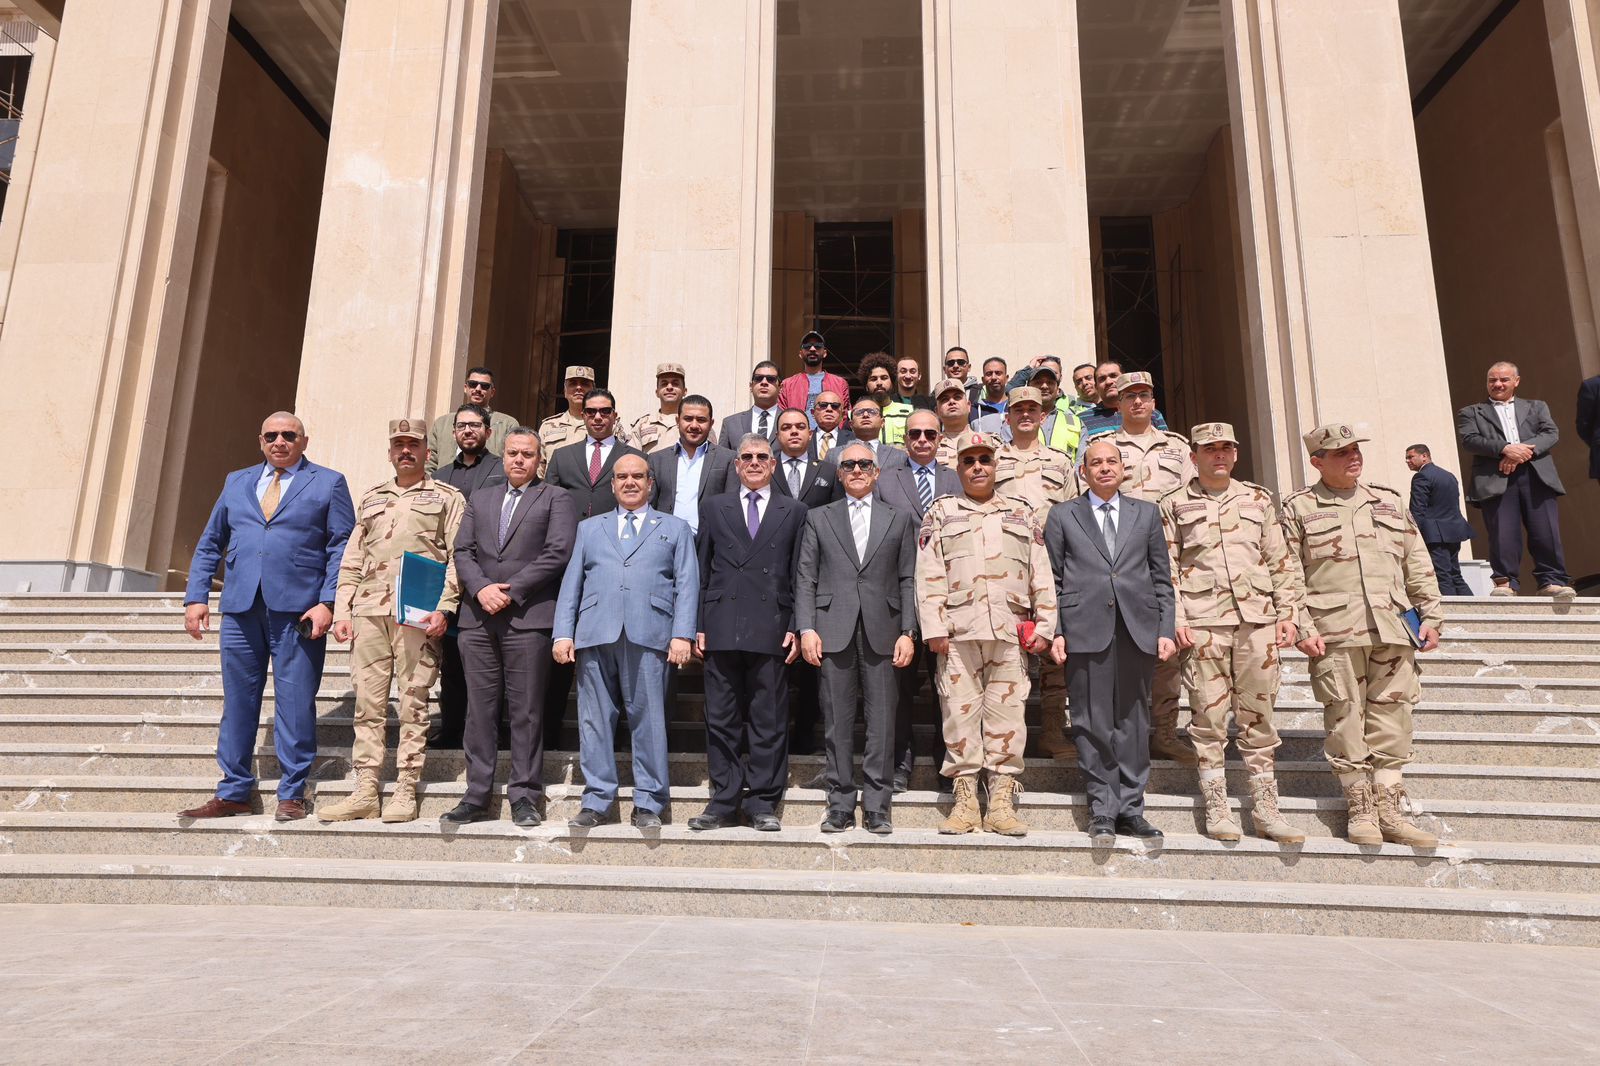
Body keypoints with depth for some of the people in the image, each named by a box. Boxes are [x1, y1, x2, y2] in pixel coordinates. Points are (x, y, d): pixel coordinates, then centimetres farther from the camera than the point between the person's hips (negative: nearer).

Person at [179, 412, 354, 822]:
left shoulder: (328, 483, 6)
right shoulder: (236, 482, 18)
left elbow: (342, 548, -1)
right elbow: (209, 544, 19)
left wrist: (328, 602, -11)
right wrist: (196, 597, 8)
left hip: (298, 609, -4)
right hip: (240, 607, 4)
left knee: (295, 704, 0)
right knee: (238, 701, 9)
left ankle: (292, 794, 10)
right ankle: (234, 792, 19)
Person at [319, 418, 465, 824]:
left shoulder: (447, 498, 8)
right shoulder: (370, 498, 21)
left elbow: (456, 559, -1)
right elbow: (351, 561, 18)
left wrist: (444, 609, -12)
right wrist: (342, 612, 8)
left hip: (418, 612, -4)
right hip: (368, 611, 4)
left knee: (413, 702, -1)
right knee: (368, 702, 4)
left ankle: (405, 793, 5)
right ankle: (365, 792, 10)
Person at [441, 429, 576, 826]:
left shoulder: (555, 499, 7)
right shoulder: (479, 500, 21)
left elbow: (558, 552, -6)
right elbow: (462, 551, 12)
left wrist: (510, 590, -10)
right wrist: (480, 588, -7)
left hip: (528, 617, -4)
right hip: (478, 617, 4)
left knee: (526, 711, -1)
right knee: (479, 708, 6)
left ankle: (525, 797, 6)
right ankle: (476, 796, 13)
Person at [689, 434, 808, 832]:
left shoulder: (794, 512, 11)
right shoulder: (716, 509, 15)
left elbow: (799, 575, 6)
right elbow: (703, 571, 11)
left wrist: (796, 627, -2)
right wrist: (698, 625, 4)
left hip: (770, 630, -1)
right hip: (722, 629, 1)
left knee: (769, 721, 3)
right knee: (721, 720, 5)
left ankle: (763, 802, 12)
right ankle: (725, 801, 14)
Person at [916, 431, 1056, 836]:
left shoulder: (1022, 512, 18)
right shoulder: (940, 512, 12)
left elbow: (1041, 574, 13)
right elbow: (929, 574, 3)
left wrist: (1044, 626, 3)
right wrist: (934, 629, -7)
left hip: (1011, 632, 1)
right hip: (958, 633, -1)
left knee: (1007, 712, 0)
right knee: (960, 712, -1)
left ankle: (1002, 803, 7)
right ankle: (965, 800, 7)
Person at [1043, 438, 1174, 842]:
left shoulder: (1146, 514, 15)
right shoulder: (1062, 515, 10)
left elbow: (1161, 579, 13)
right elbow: (1052, 580, 6)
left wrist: (1166, 630, 3)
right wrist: (1055, 632, -3)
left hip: (1138, 629, 2)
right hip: (1085, 631, -1)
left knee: (1133, 722, 5)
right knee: (1093, 724, 1)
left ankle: (1130, 809, 15)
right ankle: (1103, 811, 10)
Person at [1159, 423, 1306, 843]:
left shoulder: (1258, 499, 16)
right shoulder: (1174, 505, 7)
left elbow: (1281, 561, 15)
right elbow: (1166, 568, 3)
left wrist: (1288, 613, 6)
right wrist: (1175, 619, -7)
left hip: (1258, 619, 3)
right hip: (1203, 622, -2)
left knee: (1259, 718, 6)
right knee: (1210, 718, 0)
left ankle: (1265, 809, 15)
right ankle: (1217, 809, 9)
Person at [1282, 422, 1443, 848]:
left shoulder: (1389, 501, 18)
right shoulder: (1298, 509, 4)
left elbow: (1417, 564, 19)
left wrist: (1430, 615, 12)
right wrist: (1302, 629, -8)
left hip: (1392, 630, 4)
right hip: (1334, 636, -4)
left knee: (1391, 718, 5)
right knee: (1346, 720, 0)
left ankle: (1389, 810, 15)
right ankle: (1360, 810, 11)